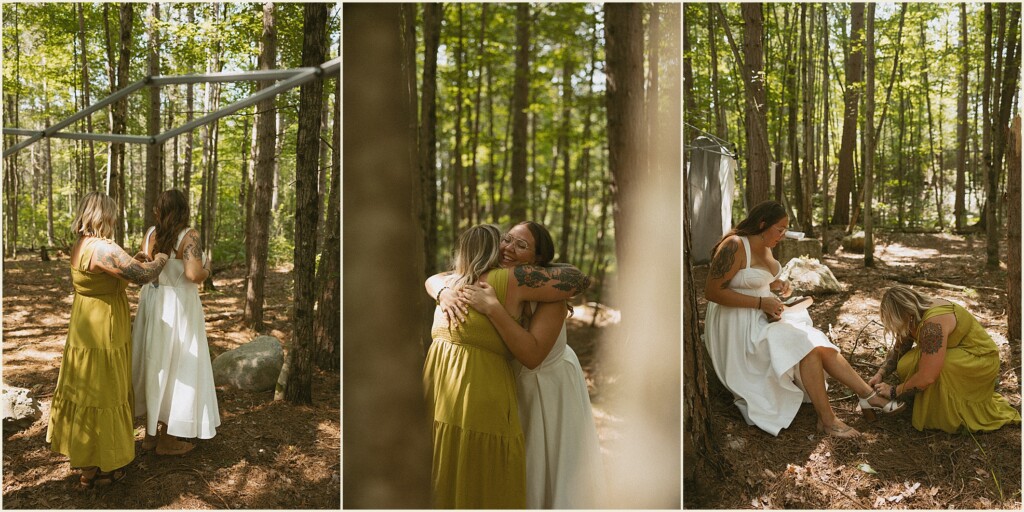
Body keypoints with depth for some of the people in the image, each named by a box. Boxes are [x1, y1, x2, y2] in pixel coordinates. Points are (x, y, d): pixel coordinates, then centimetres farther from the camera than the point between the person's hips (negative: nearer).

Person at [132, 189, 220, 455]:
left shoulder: (151, 233, 2)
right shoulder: (189, 235, -17)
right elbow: (194, 274, -28)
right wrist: (207, 268, -7)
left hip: (151, 302, 7)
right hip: (178, 306, -7)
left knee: (155, 365, 18)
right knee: (176, 369, 4)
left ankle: (151, 432, 27)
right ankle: (166, 440, 13)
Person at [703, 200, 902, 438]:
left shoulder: (764, 247, 10)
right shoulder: (734, 246, -19)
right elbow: (712, 292, -23)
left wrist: (775, 285, 3)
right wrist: (761, 302, -22)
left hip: (765, 317, 9)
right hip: (740, 324, -9)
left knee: (819, 344, -7)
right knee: (807, 348, -21)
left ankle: (869, 396, 0)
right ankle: (826, 419, -13)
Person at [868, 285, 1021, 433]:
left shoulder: (933, 324, -35)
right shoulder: (912, 317, -7)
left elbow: (927, 377, -37)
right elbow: (899, 350, 8)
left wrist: (894, 391, -24)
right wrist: (880, 374, -6)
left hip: (980, 360, -9)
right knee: (905, 365, -14)